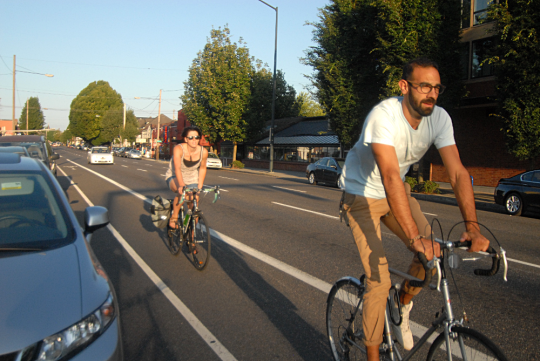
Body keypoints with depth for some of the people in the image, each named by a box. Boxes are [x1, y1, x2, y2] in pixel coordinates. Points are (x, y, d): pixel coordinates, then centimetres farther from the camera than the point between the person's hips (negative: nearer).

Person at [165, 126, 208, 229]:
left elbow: (202, 168, 1)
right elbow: (177, 168, -36)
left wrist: (199, 187, -3)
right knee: (182, 192, -35)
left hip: (192, 180, 4)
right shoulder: (178, 149, -25)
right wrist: (181, 185, -51)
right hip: (174, 178, -4)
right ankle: (174, 217, -14)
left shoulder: (203, 152, -15)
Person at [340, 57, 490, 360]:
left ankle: (403, 304, 17)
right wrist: (415, 237, -48)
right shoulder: (384, 116, -31)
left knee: (434, 252, -12)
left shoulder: (439, 118, -13)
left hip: (397, 192, 6)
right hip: (362, 195, -5)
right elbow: (390, 177, -41)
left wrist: (472, 227, -31)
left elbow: (458, 172, -19)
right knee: (379, 280, -12)